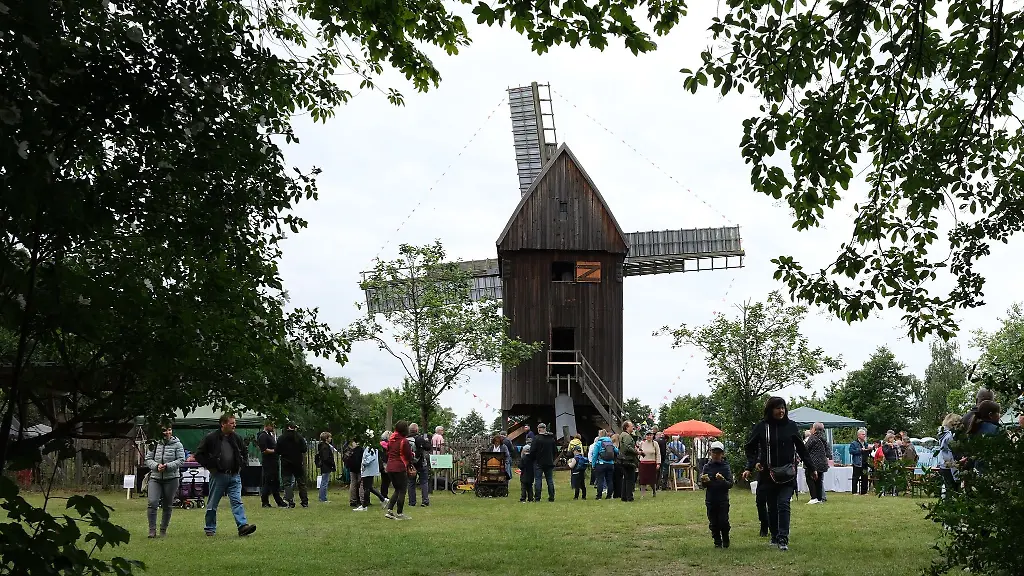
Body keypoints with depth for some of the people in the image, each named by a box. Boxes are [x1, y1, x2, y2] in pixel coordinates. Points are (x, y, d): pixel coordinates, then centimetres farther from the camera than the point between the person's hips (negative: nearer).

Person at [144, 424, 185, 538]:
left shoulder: (177, 444, -2)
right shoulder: (154, 444, 4)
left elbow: (181, 460, -7)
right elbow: (148, 459, 7)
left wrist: (167, 466, -19)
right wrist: (156, 466, -13)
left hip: (171, 479, -1)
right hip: (155, 478, 1)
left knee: (167, 506, 7)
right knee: (152, 503, -14)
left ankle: (163, 530, 20)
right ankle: (152, 530, -6)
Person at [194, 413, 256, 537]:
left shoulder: (236, 438, 8)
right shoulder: (211, 438, -7)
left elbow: (243, 452, 25)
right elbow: (199, 455, -3)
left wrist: (240, 465, 12)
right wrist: (210, 466, -9)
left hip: (234, 476, 3)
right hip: (218, 475, -3)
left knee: (237, 501, -7)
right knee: (212, 504, 7)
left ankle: (243, 525, -16)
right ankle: (210, 529, 19)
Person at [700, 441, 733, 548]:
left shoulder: (725, 467, 0)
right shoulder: (707, 467, 4)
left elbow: (730, 484, -5)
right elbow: (703, 485, 2)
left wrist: (723, 480, -25)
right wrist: (705, 481, -21)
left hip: (723, 500, -2)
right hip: (710, 500, 2)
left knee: (723, 521, -6)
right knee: (713, 523, 4)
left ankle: (725, 541, 14)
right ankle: (717, 542, 18)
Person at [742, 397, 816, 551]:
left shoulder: (790, 426, 2)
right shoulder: (761, 427, -1)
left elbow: (801, 449, 11)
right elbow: (749, 448, 7)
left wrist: (812, 468, 12)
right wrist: (751, 466, -8)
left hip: (787, 474, -1)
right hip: (767, 474, 1)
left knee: (783, 504, -13)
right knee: (772, 508, 8)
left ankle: (783, 539, -16)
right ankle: (774, 537, 20)